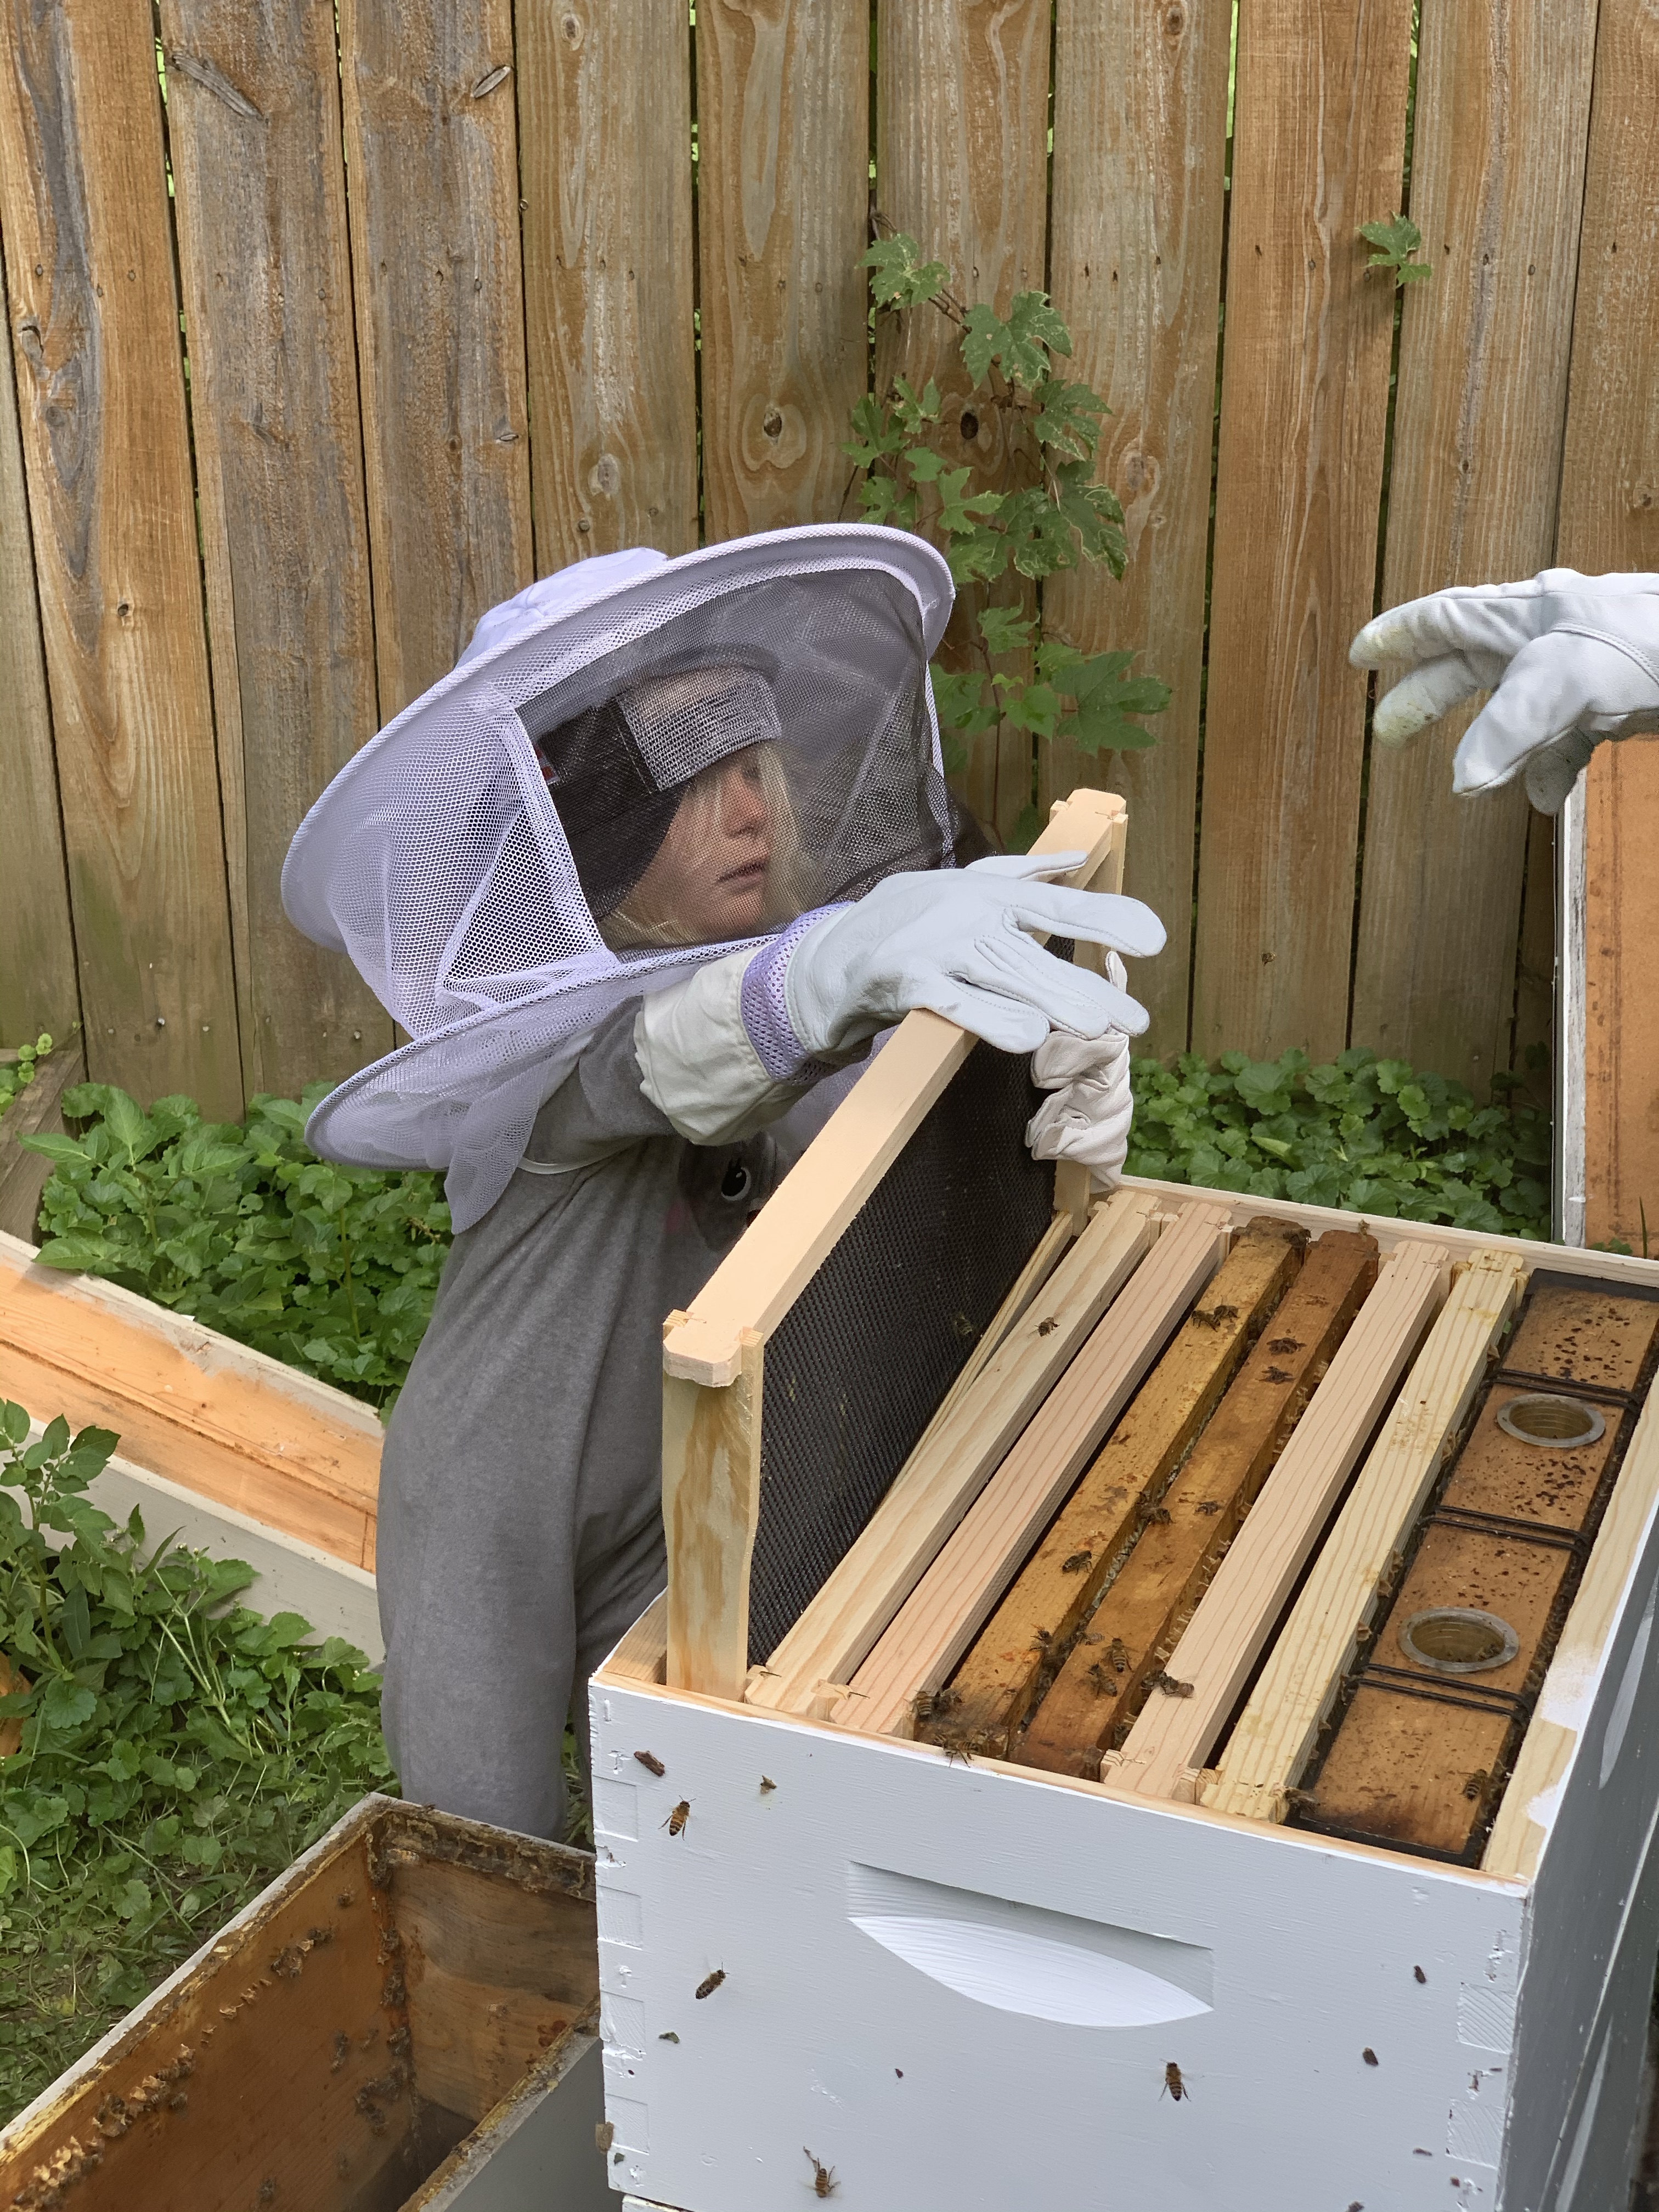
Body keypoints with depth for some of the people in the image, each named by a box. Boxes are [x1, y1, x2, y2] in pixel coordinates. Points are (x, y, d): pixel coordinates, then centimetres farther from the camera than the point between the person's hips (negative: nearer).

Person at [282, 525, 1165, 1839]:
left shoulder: (777, 958, -8)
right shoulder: (537, 1027, -21)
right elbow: (662, 1059, -43)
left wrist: (1076, 1091, -37)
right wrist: (842, 963, -66)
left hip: (685, 1523, 4)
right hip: (493, 1523, -4)